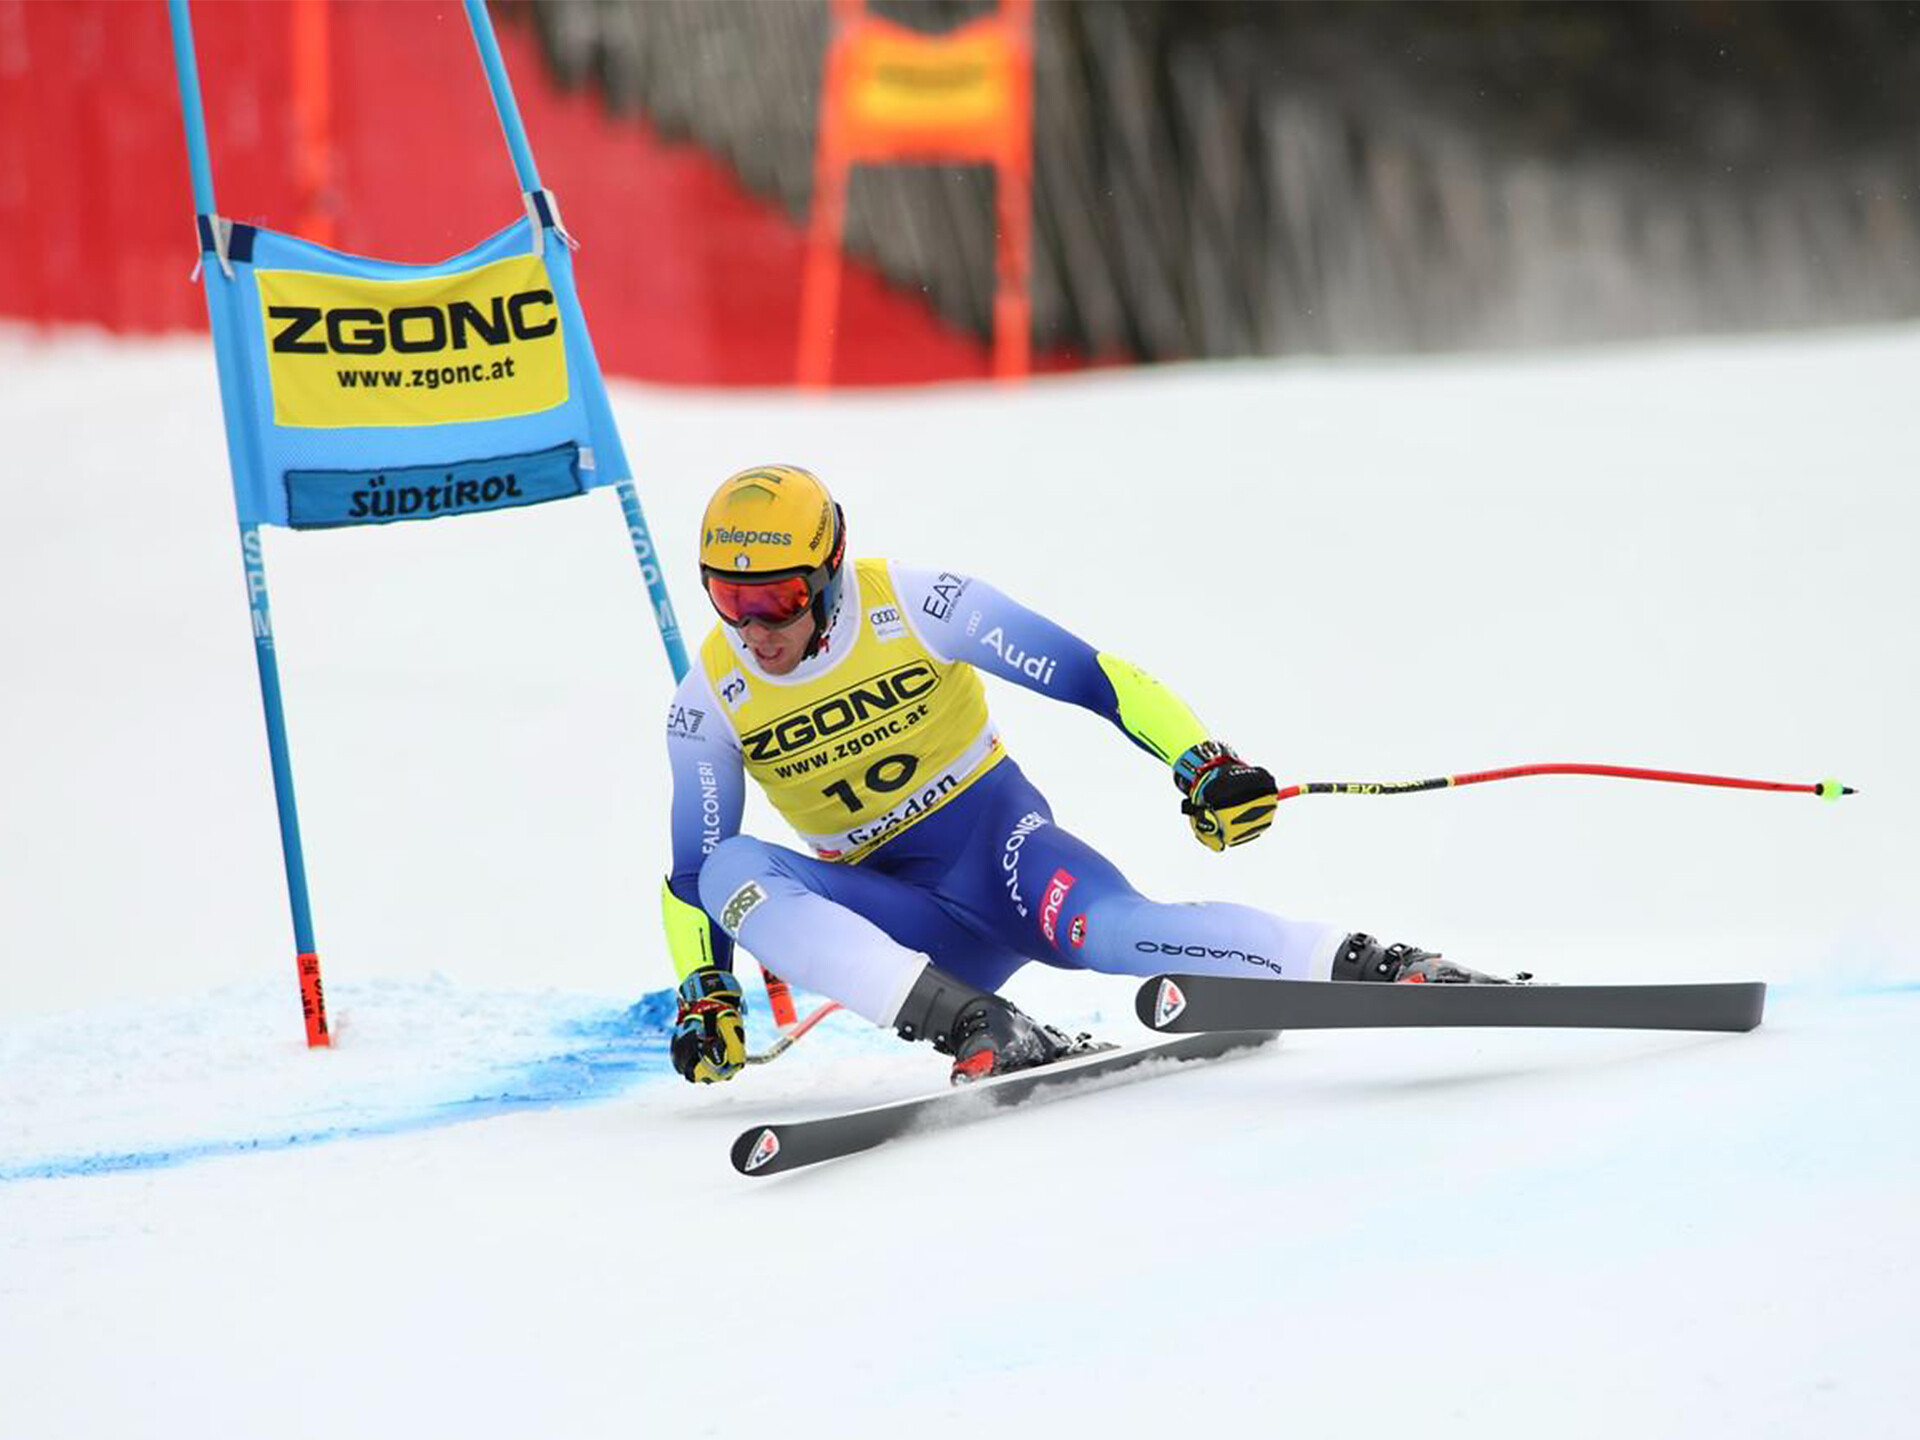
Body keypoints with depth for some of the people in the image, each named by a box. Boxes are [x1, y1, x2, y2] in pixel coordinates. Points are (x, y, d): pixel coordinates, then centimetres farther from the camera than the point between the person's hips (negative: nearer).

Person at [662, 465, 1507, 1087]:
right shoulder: (709, 703, -5)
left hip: (1000, 842, -3)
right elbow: (692, 871, 4)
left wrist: (1202, 763, -23)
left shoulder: (914, 607, -14)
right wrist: (704, 1000, -9)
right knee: (731, 873, -26)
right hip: (905, 926, 3)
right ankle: (983, 1031, -38)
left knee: (1111, 929, -37)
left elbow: (1088, 677, -13)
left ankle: (1389, 968, -39)